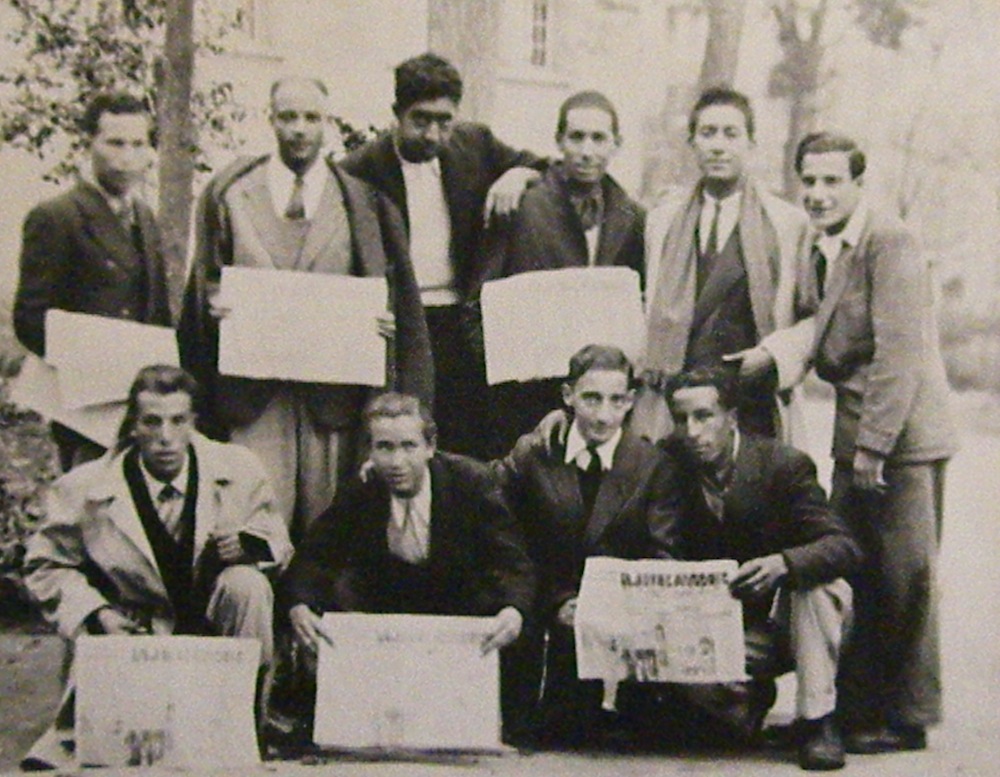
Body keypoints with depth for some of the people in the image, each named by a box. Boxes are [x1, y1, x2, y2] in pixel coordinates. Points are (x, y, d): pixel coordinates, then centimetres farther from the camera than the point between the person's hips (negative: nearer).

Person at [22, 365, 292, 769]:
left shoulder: (238, 469, -5)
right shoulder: (84, 489, -8)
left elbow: (278, 543, 6)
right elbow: (46, 565, 3)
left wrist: (246, 543, -20)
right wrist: (95, 613, -13)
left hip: (214, 627, 2)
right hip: (135, 635, -2)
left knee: (246, 584, -29)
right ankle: (69, 732, 8)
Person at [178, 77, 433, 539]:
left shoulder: (359, 202, 9)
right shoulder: (230, 194, 10)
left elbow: (391, 289, 10)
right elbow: (203, 281, 14)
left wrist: (380, 320, -10)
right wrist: (215, 303, -8)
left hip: (333, 389, 1)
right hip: (252, 388, 0)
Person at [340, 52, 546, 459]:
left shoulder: (473, 145, 7)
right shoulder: (362, 171, -5)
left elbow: (538, 165, 21)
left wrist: (517, 175, -1)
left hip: (460, 329, 4)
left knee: (467, 454, 4)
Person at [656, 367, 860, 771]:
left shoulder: (784, 464, -15)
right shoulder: (676, 466, -3)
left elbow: (843, 546, -23)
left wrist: (783, 563, -40)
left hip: (795, 618, -2)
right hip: (725, 624, 2)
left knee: (822, 586, -33)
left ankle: (817, 721, -20)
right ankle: (752, 698, 8)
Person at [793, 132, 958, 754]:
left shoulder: (890, 243, -14)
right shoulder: (821, 251, 13)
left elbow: (901, 351, -20)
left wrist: (873, 444, -21)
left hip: (902, 436, -8)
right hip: (856, 433, 8)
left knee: (903, 578, 0)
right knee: (850, 573, 12)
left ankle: (906, 718, 12)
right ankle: (854, 708, 23)